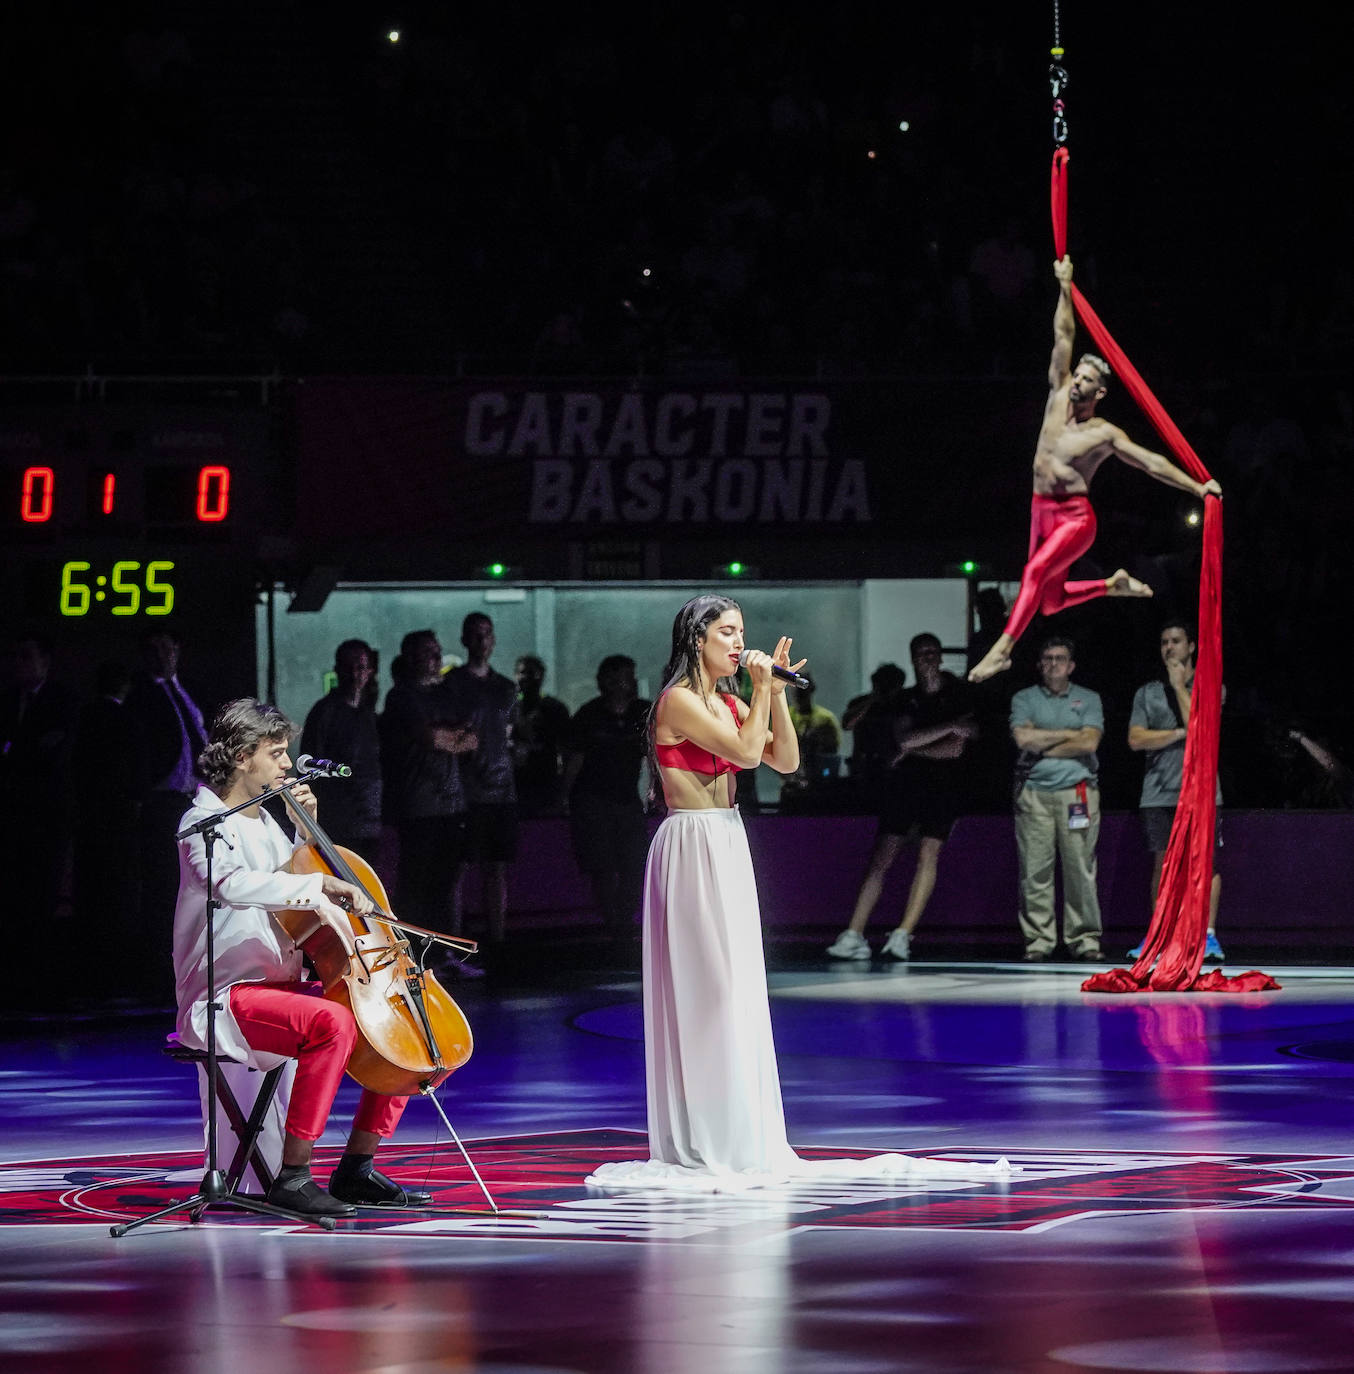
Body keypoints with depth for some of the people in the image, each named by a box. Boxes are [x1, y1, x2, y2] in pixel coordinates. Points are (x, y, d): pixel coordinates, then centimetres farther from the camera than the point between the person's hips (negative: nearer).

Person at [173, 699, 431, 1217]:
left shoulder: (264, 821, 17)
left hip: (283, 986, 10)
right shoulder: (204, 823, -10)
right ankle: (293, 1178, -31)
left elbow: (287, 885, 31)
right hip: (226, 998, -10)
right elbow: (232, 883, -32)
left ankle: (358, 1168, 7)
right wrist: (317, 884, -37)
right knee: (333, 1022, -35)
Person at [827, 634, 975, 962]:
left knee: (928, 852, -14)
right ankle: (854, 935, -9)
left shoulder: (957, 696, 4)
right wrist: (949, 727, -10)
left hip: (943, 783, -2)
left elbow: (955, 749, -5)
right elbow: (904, 739, -4)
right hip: (906, 781, 3)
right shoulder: (907, 700, 14)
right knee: (882, 855, -5)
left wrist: (914, 748, 1)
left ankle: (903, 935, -14)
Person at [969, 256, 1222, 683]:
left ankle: (1003, 647, -38)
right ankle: (1113, 585, 34)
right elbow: (1063, 338, 6)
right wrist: (1065, 291, 5)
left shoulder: (1105, 434, -6)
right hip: (1042, 511, 6)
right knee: (1050, 602, 12)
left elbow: (1152, 462, -4)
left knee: (1036, 570, -30)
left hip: (1075, 517, -6)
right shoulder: (1059, 395, 6)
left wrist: (1198, 487, -9)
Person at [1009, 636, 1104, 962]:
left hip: (1077, 791, 0)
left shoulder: (1088, 699, 12)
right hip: (1034, 792, 0)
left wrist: (1043, 747, -2)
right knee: (1035, 869, -4)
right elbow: (1023, 738, -4)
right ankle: (1038, 939, 0)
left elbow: (1090, 742, -3)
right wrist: (1068, 734, -1)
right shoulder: (1024, 699, 13)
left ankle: (1084, 938, 0)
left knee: (1080, 867, -4)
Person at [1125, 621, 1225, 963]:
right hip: (1159, 790, 2)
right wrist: (1180, 733, -6)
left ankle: (1209, 936, -8)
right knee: (1163, 861, 4)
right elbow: (1136, 739, 2)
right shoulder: (1147, 692, 14)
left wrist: (1179, 685, -3)